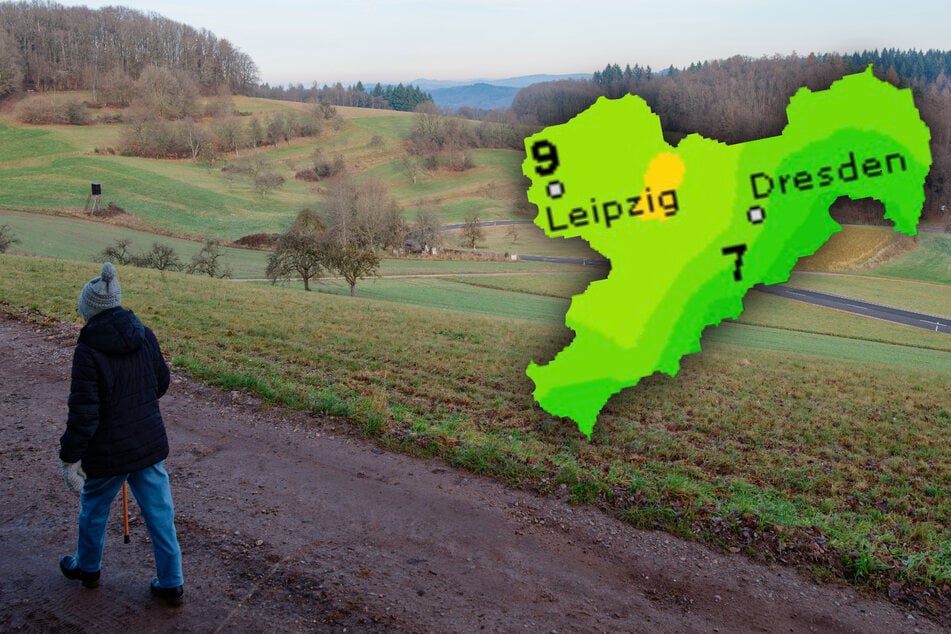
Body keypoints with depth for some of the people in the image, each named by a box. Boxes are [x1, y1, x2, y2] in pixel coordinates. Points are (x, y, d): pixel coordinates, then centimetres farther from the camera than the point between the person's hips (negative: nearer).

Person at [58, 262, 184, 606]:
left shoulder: (88, 351, -19)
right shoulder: (145, 336, -3)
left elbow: (83, 413, -20)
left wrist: (70, 458, -12)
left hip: (109, 451, -4)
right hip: (151, 443, 4)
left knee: (94, 509, 22)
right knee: (159, 512, 11)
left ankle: (87, 567, 45)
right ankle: (171, 584, 18)